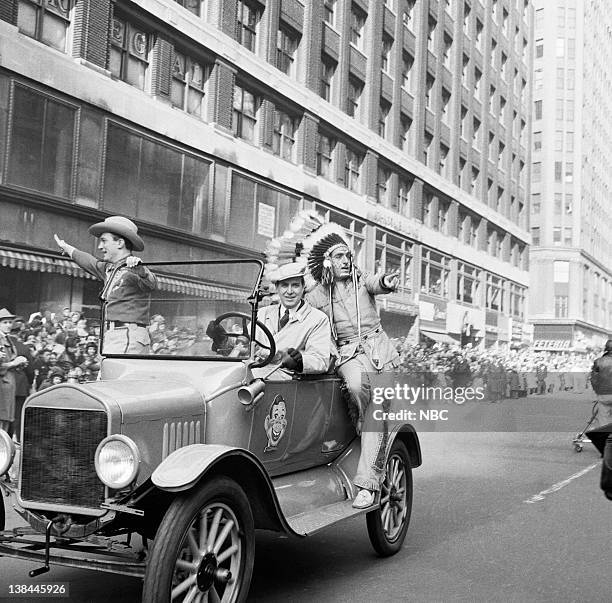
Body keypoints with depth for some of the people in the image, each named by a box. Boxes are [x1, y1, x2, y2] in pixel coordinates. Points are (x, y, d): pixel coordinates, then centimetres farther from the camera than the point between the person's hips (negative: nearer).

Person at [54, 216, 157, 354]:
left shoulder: (132, 270, -9)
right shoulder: (109, 269, 20)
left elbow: (151, 284, -29)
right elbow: (92, 263, 40)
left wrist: (139, 270, -49)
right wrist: (67, 248, 55)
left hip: (128, 338, -9)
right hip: (112, 337, 9)